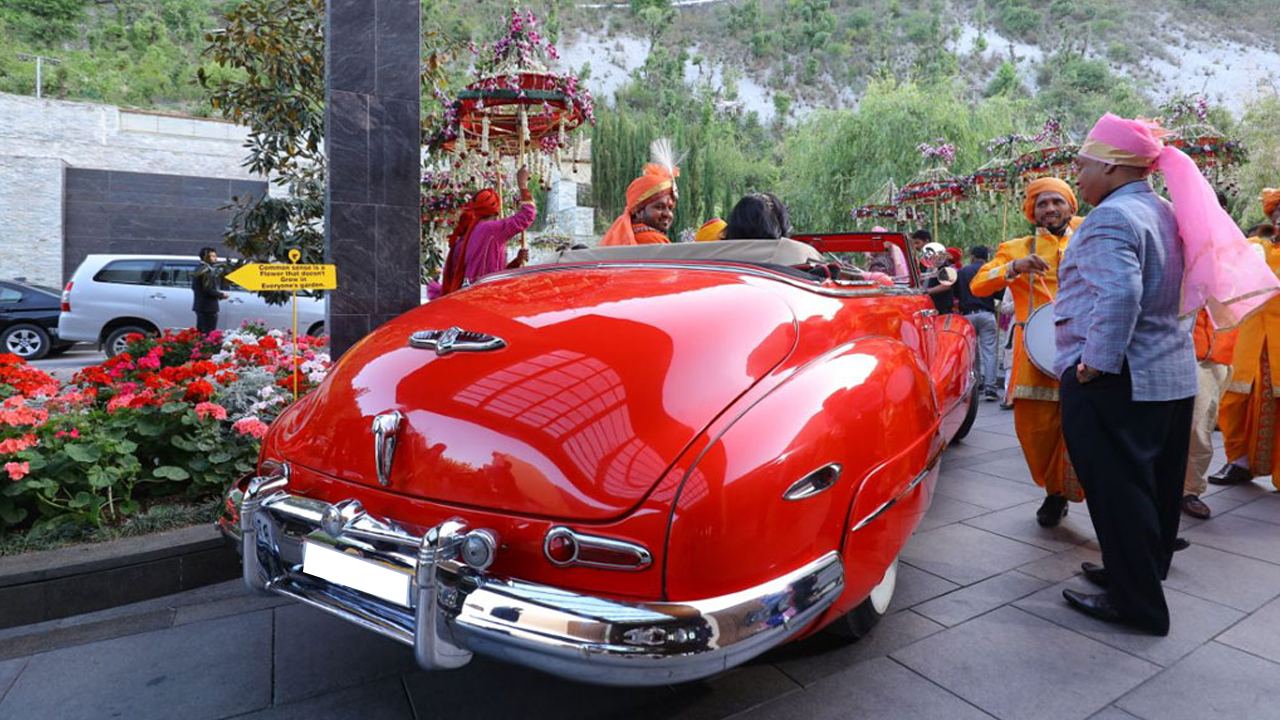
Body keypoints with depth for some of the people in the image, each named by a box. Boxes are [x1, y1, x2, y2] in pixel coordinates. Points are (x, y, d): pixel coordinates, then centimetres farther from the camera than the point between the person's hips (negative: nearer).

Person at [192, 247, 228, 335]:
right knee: (209, 334, -10)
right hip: (208, 308, -11)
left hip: (199, 306, 11)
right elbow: (208, 290, -22)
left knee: (200, 333, 17)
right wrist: (222, 295, -8)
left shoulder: (198, 270, 15)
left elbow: (194, 287, 20)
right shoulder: (207, 271, -16)